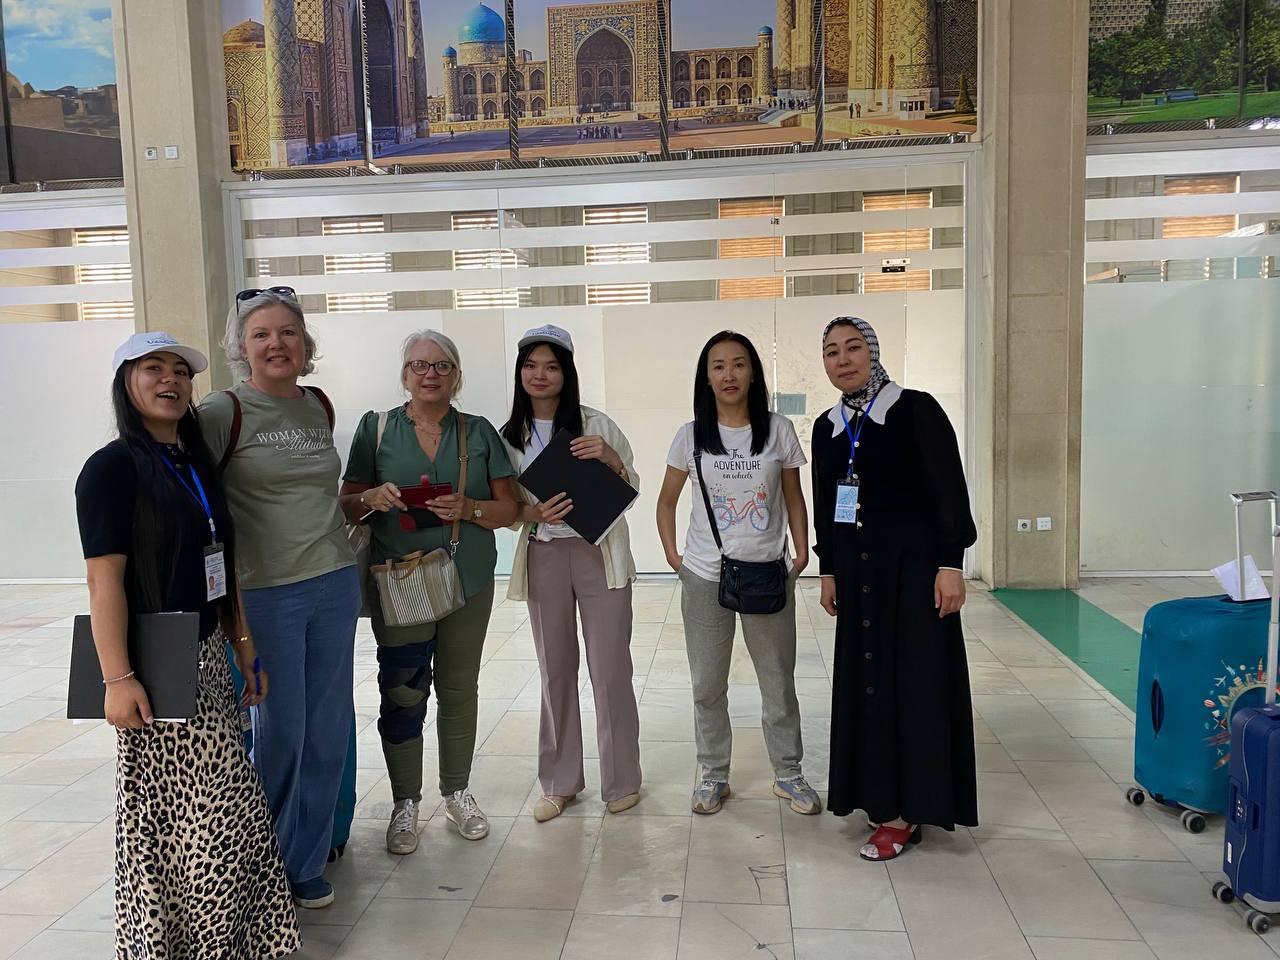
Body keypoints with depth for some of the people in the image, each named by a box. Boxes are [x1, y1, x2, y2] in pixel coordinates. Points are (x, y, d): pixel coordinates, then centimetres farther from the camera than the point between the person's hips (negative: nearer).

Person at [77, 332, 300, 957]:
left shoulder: (198, 466, 12)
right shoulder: (113, 467, -11)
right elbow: (105, 578, -16)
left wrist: (244, 647, 14)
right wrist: (117, 678, -20)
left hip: (207, 658, 7)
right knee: (206, 810, 0)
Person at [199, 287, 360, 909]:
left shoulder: (320, 407, 9)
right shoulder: (224, 411, -9)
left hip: (335, 582, 5)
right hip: (265, 592, -5)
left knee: (329, 729, 10)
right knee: (280, 731, 3)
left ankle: (305, 865, 28)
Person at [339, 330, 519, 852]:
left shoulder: (479, 432, 6)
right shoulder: (376, 428, 3)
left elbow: (509, 510, 3)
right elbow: (346, 505, 4)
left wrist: (467, 508, -16)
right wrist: (372, 498, -17)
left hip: (468, 582, 2)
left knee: (459, 689, 10)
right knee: (402, 693, -1)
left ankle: (456, 792, 28)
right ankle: (405, 803, 18)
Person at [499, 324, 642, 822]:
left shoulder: (596, 424, -2)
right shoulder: (509, 435, 6)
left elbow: (631, 490, 2)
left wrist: (611, 459, -18)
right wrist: (534, 513, -13)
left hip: (599, 553, -2)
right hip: (542, 556, 3)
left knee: (610, 668, 0)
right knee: (555, 669, 11)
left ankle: (621, 780, 17)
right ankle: (560, 781, 24)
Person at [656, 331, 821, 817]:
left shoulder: (778, 430, -1)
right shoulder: (691, 435, 0)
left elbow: (794, 499, 7)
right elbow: (667, 500, 10)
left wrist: (802, 554, 0)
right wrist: (672, 554, 2)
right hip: (704, 577, 1)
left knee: (778, 681, 10)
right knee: (707, 685, 10)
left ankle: (788, 773, 28)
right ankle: (713, 775, 27)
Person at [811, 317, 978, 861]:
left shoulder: (915, 410, -7)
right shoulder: (827, 428, 9)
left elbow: (948, 490, -10)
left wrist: (950, 564, -15)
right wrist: (829, 570, 13)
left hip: (912, 564, -5)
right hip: (857, 568, 6)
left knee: (914, 678, -1)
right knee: (866, 678, 9)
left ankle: (905, 812, 9)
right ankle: (882, 795, 22)